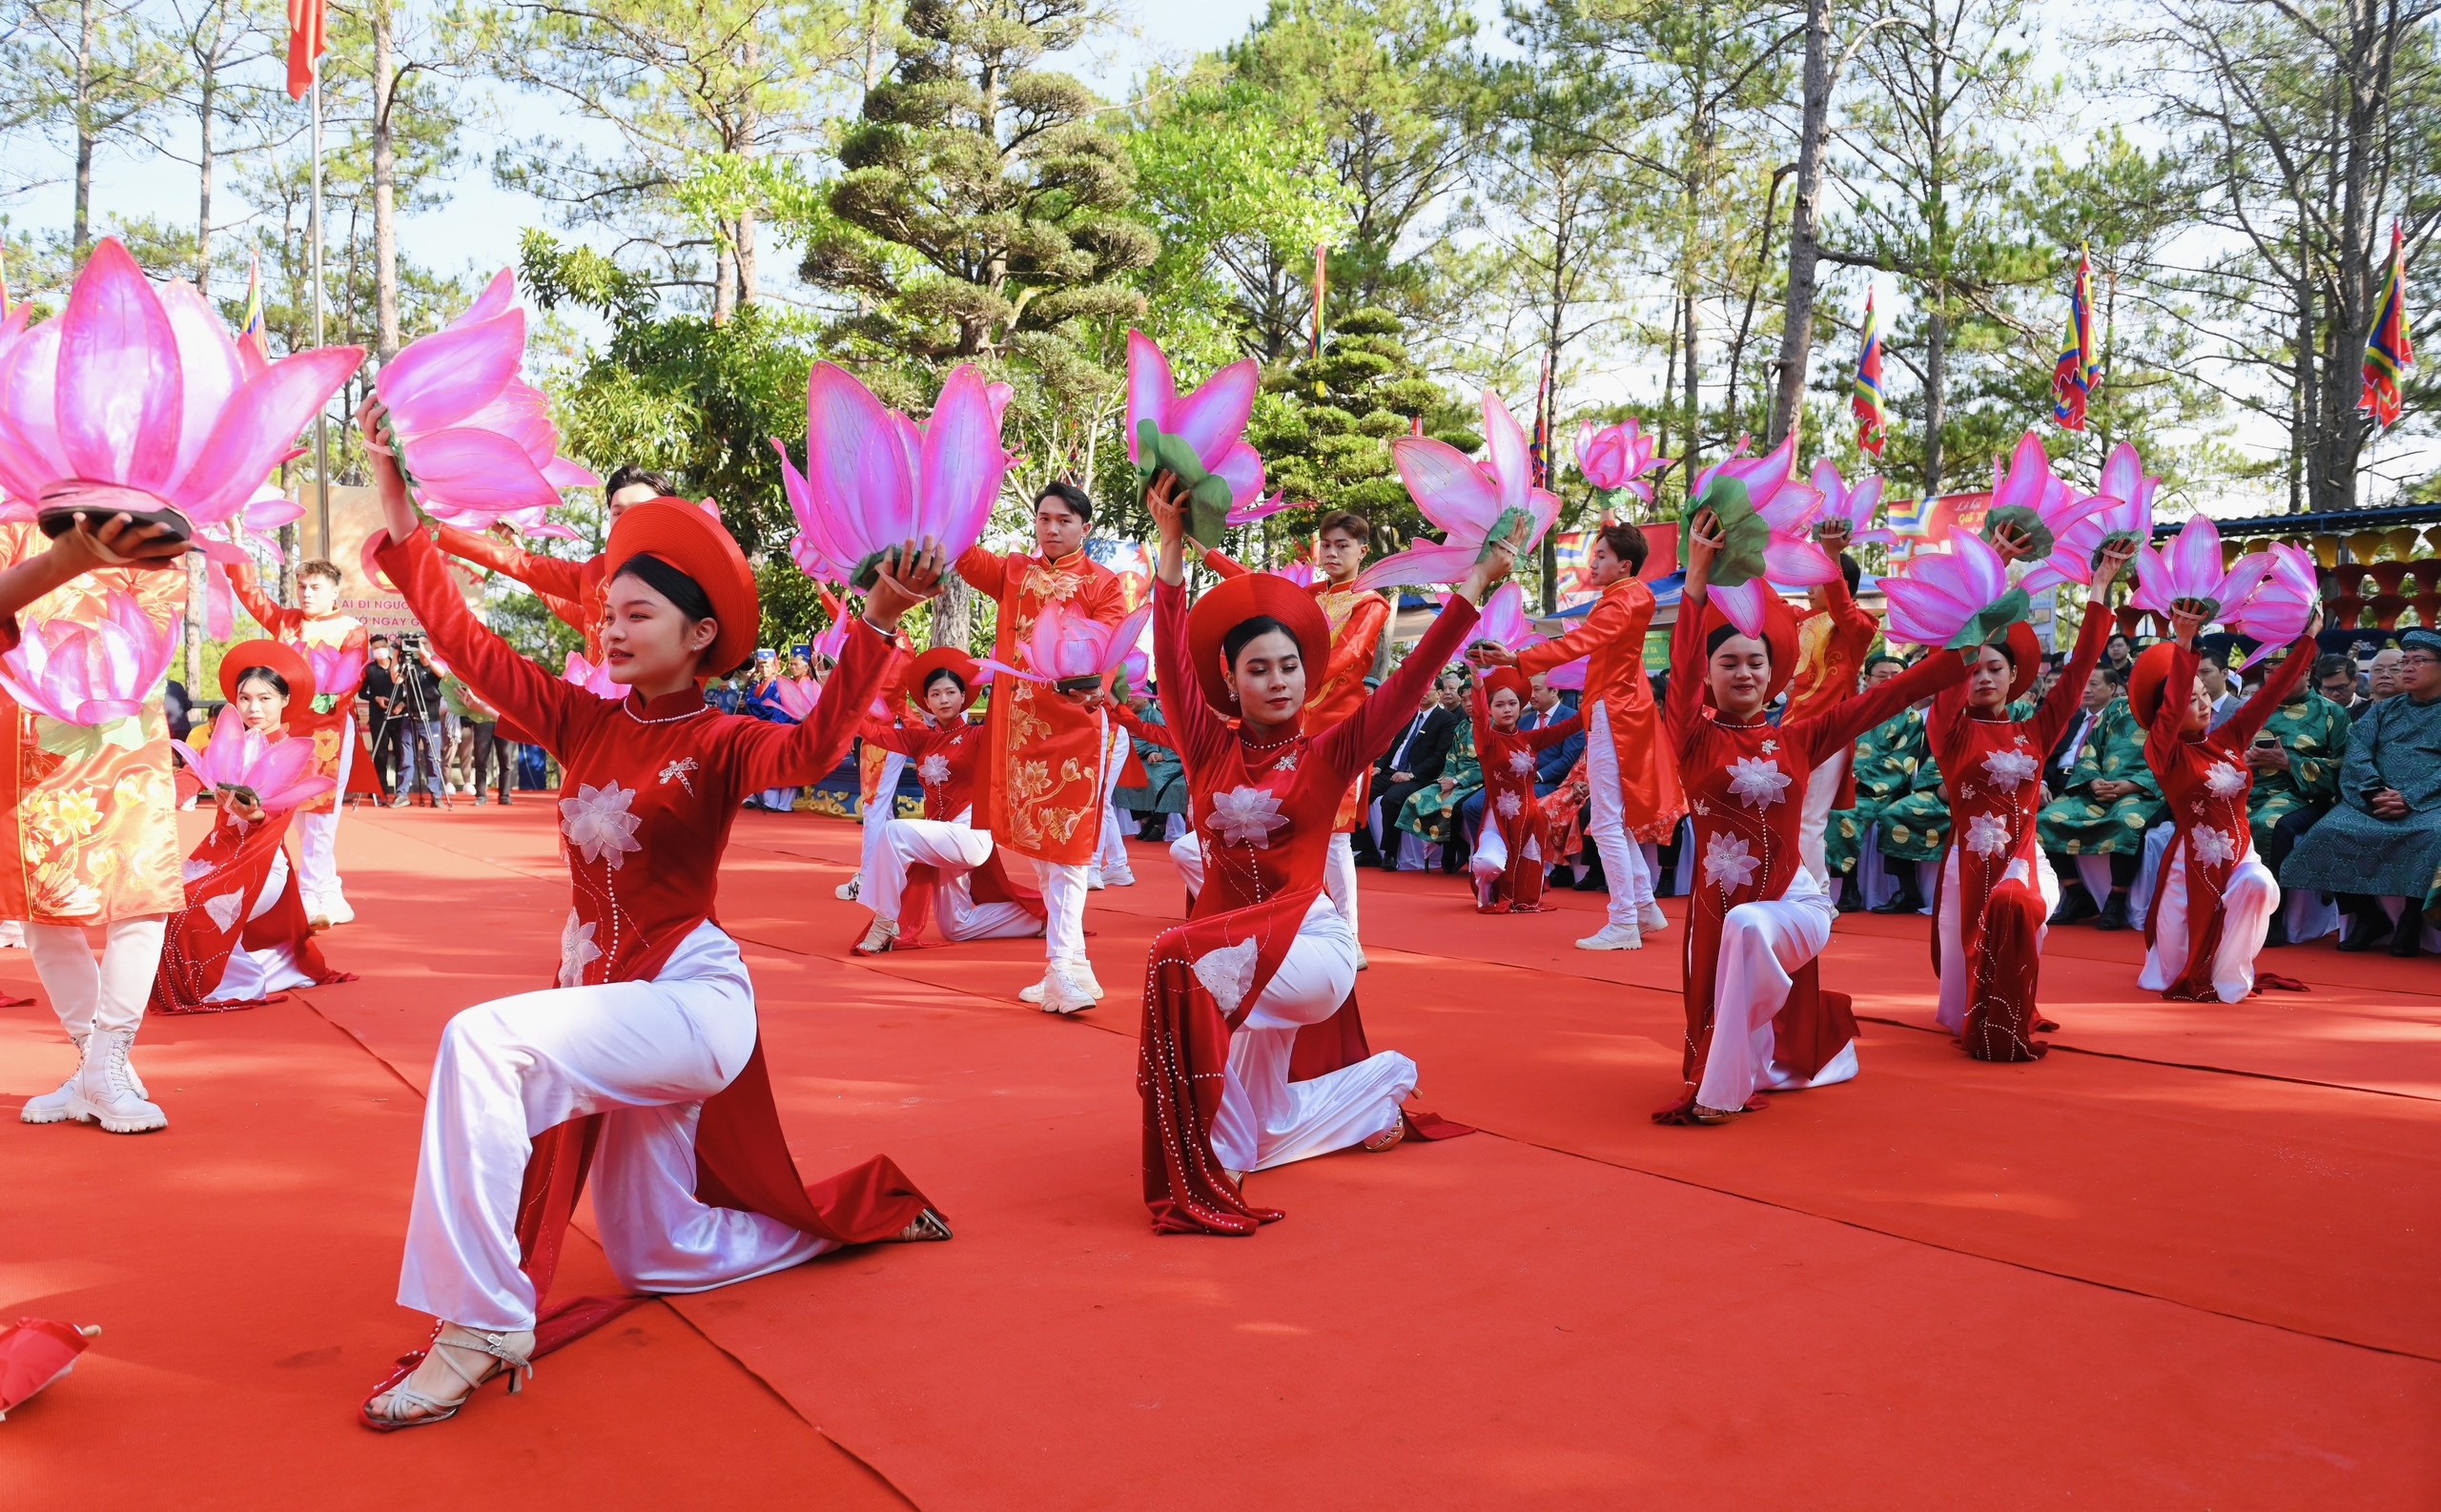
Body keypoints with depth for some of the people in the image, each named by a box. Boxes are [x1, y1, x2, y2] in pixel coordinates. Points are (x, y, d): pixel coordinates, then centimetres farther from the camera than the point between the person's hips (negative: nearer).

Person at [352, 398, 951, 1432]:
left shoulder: (717, 745, -11)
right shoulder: (584, 723, 4)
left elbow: (811, 750, -33)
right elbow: (467, 645, 1)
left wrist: (878, 623, -45)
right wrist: (400, 513, -4)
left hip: (690, 997, -8)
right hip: (603, 991, 8)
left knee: (482, 1041, -31)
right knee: (657, 1260, 18)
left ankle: (481, 1324, -22)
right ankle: (867, 1207, 40)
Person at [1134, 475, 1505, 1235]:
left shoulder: (1329, 752, -2)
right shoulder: (1210, 748, 3)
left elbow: (1412, 678, -9)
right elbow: (1172, 656, -6)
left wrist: (1479, 580, -15)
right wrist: (1172, 543, -11)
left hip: (1307, 946, -4)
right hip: (1230, 944, 4)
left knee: (1185, 964, -33)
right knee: (1266, 1129, 16)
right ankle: (1376, 1091, 44)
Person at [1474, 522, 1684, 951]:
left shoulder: (1621, 603, -16)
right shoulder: (1631, 596, 14)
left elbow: (1577, 643, -31)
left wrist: (1517, 659, -37)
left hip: (1612, 713, -10)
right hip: (1626, 708, 10)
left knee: (1607, 822, -9)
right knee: (1618, 817, 18)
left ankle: (1624, 923, -6)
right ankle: (1645, 907, 25)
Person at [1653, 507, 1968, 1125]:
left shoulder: (1796, 741, 4)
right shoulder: (1694, 740, -4)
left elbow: (1881, 699, 3)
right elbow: (1682, 669, -20)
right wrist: (1698, 577, -31)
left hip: (1794, 904, 0)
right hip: (1717, 904, 1)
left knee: (1748, 927, -33)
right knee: (1717, 1024, 7)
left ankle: (1723, 1089, -24)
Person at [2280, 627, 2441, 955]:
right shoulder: (2383, 710, 21)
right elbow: (2357, 752, 5)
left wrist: (2409, 799, -20)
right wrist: (2376, 791, -15)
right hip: (2374, 801, 3)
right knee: (2329, 830, -24)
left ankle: (2413, 919, -16)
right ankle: (2369, 916, -9)